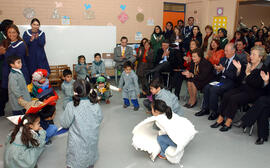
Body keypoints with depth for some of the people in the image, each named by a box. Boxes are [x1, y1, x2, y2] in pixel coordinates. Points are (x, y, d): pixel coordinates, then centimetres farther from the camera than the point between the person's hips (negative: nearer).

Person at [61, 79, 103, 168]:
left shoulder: (71, 106, -23)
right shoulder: (95, 105, -13)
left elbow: (64, 123, -11)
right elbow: (99, 120, 2)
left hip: (77, 143, -3)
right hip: (92, 140, 3)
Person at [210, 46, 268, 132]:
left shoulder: (263, 69, -8)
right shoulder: (248, 65, 12)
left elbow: (257, 85, -19)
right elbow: (240, 79, 12)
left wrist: (248, 74, -21)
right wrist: (239, 69, -3)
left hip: (253, 92, -6)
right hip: (242, 88, 7)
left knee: (234, 98, -28)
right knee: (226, 95, -17)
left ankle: (228, 122, -19)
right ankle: (220, 119, -15)